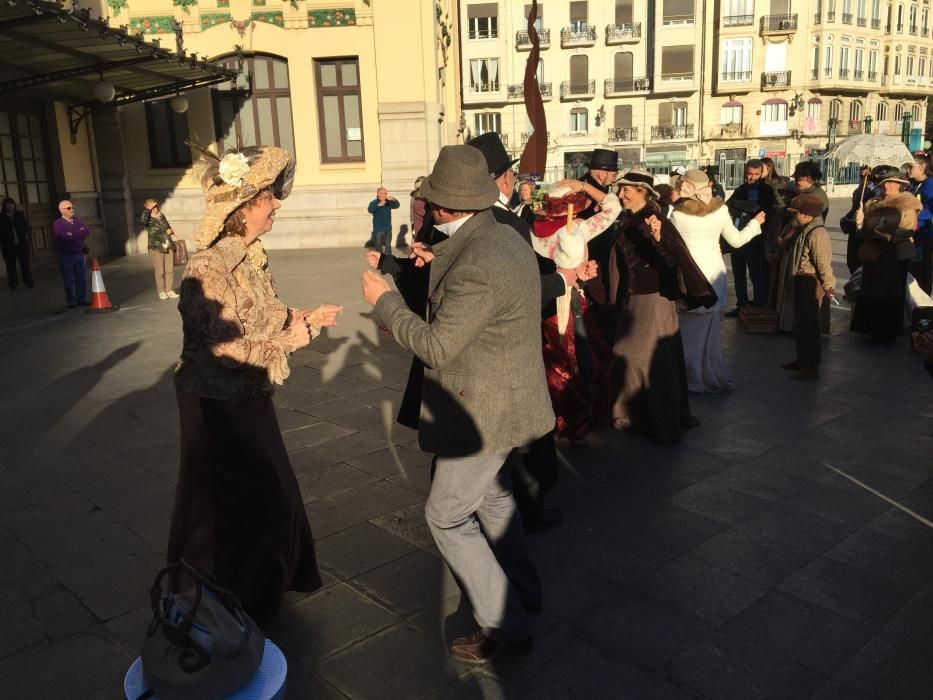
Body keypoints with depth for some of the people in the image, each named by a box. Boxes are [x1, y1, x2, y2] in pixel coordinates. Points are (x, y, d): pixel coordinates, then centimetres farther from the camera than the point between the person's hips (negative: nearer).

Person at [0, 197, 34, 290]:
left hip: (22, 243, 1)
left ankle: (28, 282, 12)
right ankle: (13, 283, 9)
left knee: (25, 263, 5)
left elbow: (27, 226, 11)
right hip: (8, 245, -1)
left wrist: (27, 235, -3)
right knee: (11, 265, 3)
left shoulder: (20, 215, 8)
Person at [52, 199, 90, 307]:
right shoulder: (58, 224, -5)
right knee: (69, 280, -1)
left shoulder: (77, 221, 13)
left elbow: (87, 231, 0)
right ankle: (71, 301, 6)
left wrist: (73, 235, -7)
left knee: (82, 278, 6)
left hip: (80, 254, 5)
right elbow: (65, 237, -20)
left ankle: (82, 299, 13)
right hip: (66, 256, -5)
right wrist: (79, 234, -9)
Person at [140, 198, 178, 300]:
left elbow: (168, 227, 28)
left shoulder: (162, 216, 13)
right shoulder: (148, 220, -5)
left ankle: (170, 290, 15)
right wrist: (148, 209, -24)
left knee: (170, 270, 6)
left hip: (168, 247, 5)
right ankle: (161, 292, 10)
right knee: (160, 271, 0)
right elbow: (142, 221, -30)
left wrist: (171, 232, 5)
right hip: (156, 248, -5)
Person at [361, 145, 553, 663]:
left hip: (484, 409, -10)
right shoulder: (506, 237, 2)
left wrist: (384, 301, -13)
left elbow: (436, 348, -24)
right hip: (506, 397, 10)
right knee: (491, 495, 25)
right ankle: (521, 591, 42)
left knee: (447, 515, 4)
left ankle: (503, 624, 14)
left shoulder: (474, 265, -28)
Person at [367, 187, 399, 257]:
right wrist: (379, 205, -39)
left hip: (388, 229, 4)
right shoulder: (374, 203, -7)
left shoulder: (389, 202, 6)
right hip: (378, 230, -4)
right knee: (379, 247, 1)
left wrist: (393, 199, -26)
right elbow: (370, 210, -25)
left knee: (388, 246, 10)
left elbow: (397, 206, -5)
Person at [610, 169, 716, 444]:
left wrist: (658, 238, -43)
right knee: (627, 358, 14)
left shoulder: (658, 222, -16)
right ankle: (633, 414, 29)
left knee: (653, 362, -1)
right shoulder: (628, 223, 6)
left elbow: (674, 259, -28)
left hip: (654, 301, -8)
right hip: (631, 300, 8)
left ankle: (664, 424, 11)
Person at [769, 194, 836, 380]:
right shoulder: (802, 231, 10)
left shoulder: (817, 233, -20)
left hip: (810, 287, -10)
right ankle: (802, 360, 32)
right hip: (797, 285, 10)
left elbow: (824, 264, -21)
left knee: (808, 327, -4)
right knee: (799, 325, 19)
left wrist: (829, 287, -19)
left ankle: (811, 368, 3)